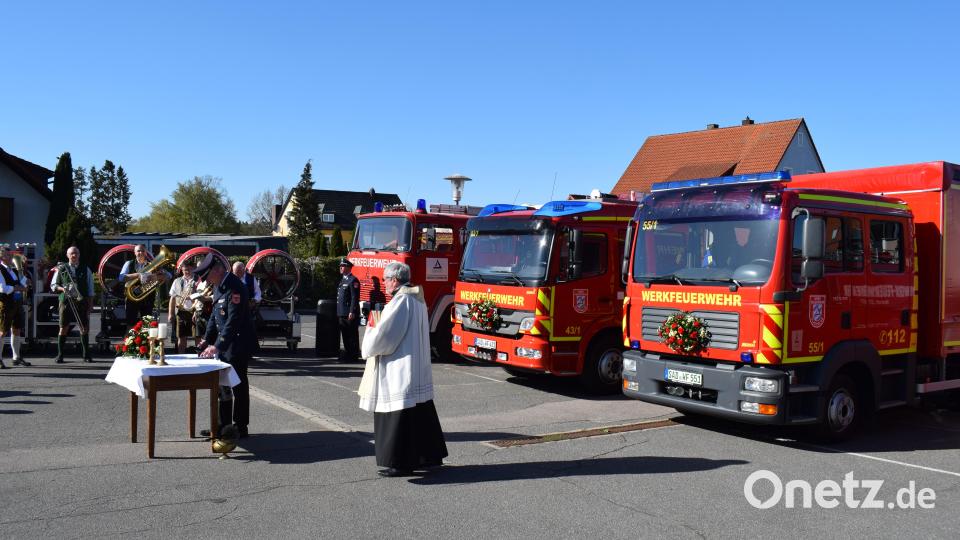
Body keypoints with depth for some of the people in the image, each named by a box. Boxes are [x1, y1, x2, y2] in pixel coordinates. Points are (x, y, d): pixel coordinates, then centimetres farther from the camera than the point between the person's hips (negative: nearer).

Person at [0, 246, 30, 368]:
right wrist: (16, 288, -9)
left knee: (16, 330, 12)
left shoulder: (14, 270, 14)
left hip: (17, 303, 8)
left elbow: (22, 285, 20)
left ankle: (17, 358, 21)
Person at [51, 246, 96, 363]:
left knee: (84, 328, 1)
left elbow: (90, 289, 11)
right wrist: (62, 289, -12)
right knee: (63, 328, 0)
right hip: (66, 302, -1)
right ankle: (59, 355, 8)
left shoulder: (86, 270, 10)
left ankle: (86, 355, 9)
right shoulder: (61, 269, 8)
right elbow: (53, 285, 9)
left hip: (82, 303, 1)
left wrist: (90, 304, 4)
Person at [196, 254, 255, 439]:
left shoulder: (235, 288, -21)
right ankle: (223, 425, 25)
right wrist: (207, 339, 9)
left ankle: (240, 427, 10)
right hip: (223, 344, 10)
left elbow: (233, 321, -26)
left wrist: (217, 346, -27)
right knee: (222, 385, 15)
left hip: (237, 345, -9)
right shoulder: (218, 286, 9)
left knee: (238, 386, 0)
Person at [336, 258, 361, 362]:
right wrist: (338, 312, 19)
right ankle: (347, 353, 21)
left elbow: (355, 297, -16)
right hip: (342, 313, 9)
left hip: (350, 314, -9)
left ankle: (353, 355, 1)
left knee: (352, 335, -3)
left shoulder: (353, 280, -11)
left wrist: (352, 312, -21)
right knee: (345, 334, 13)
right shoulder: (342, 279, 18)